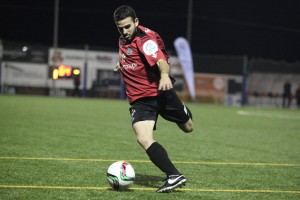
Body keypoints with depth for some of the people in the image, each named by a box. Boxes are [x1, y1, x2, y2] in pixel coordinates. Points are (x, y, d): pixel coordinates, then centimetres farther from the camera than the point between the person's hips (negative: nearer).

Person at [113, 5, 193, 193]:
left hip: (160, 92, -5)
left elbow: (160, 59, -38)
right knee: (144, 139, -20)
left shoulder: (145, 38, -18)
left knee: (188, 127, 15)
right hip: (139, 99, 5)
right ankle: (174, 176, -20)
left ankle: (185, 113, 52)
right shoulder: (123, 39, 7)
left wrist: (164, 74, -58)